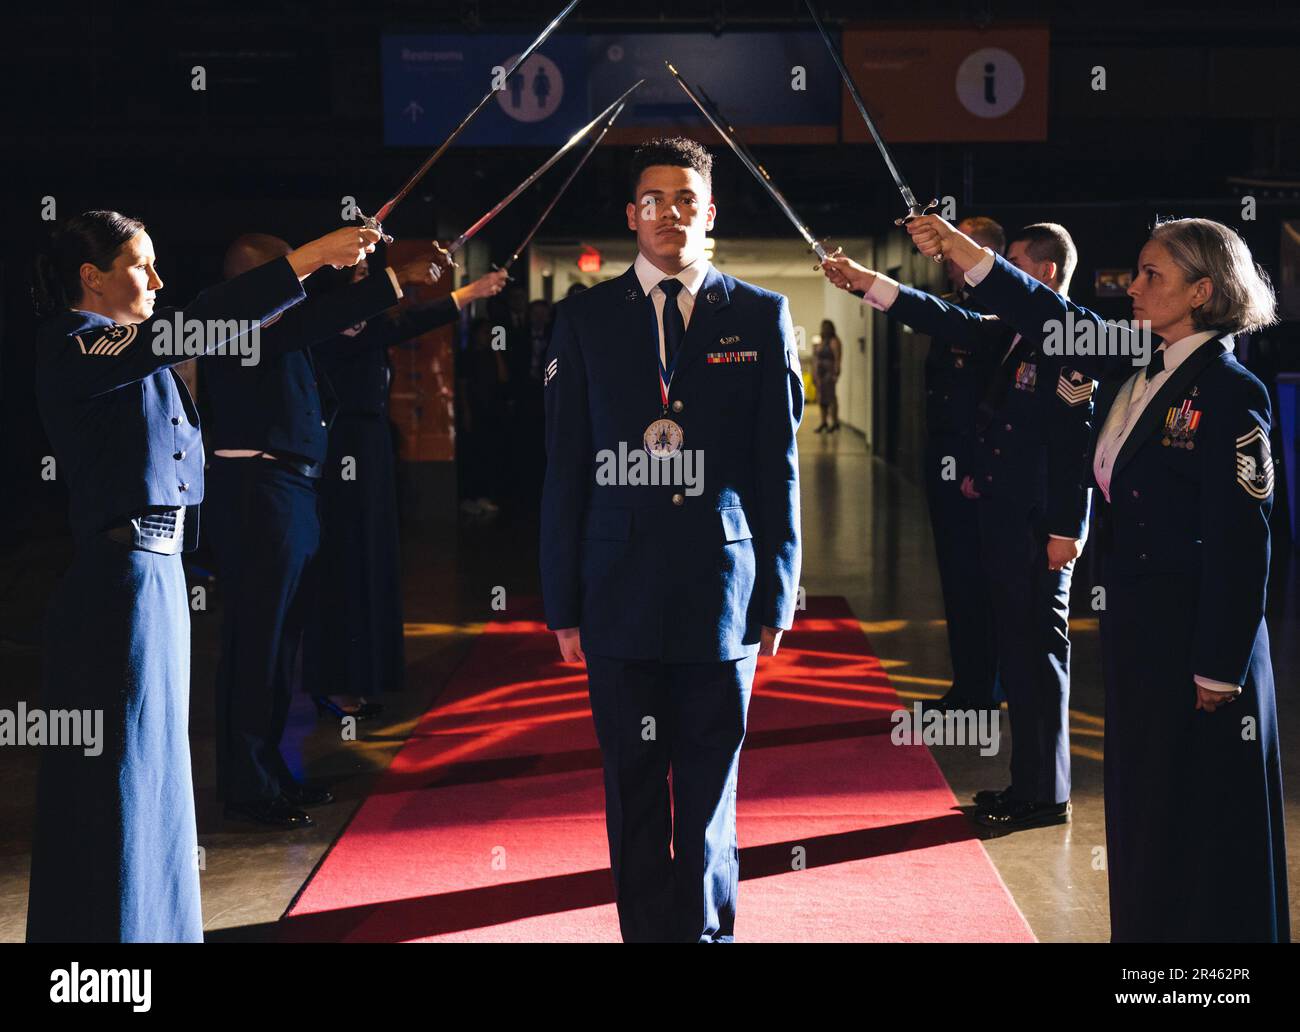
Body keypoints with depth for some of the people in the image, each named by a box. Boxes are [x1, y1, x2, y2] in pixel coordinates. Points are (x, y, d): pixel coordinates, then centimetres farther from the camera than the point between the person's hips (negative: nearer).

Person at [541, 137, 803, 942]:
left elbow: (778, 466, 4)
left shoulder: (761, 317, 5)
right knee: (635, 792, 6)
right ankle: (648, 931, 16)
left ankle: (708, 931, 18)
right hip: (622, 596, 1)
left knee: (710, 793, 7)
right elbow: (565, 470, 5)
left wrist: (777, 595, 1)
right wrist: (563, 602, 2)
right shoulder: (585, 318, 6)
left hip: (722, 594, 0)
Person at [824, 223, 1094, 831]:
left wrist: (1067, 528, -19)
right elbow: (946, 322, 16)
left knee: (1038, 650, -1)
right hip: (1003, 517, 9)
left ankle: (1045, 793, 8)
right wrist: (867, 283, 10)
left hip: (1041, 526, -9)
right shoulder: (1012, 334, 12)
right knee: (1018, 650, 14)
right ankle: (1030, 784, 23)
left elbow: (1078, 439, -18)